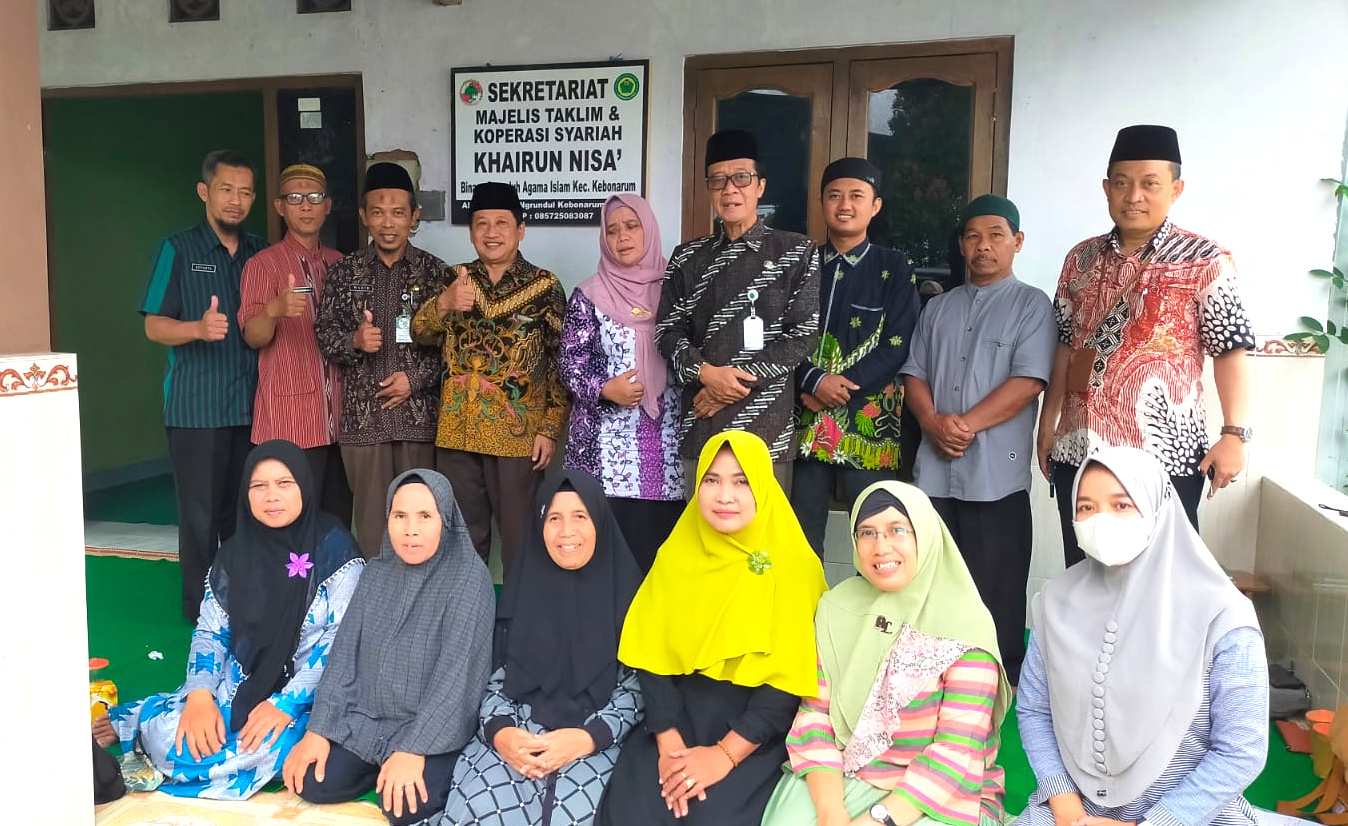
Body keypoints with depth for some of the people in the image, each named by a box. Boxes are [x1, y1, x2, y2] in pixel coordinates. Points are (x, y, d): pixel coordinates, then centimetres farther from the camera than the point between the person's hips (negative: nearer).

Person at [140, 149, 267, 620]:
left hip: (253, 404, 4)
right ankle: (202, 613, 11)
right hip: (197, 406, -4)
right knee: (201, 512, -1)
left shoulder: (260, 253, 13)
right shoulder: (178, 250, 1)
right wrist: (198, 328, -23)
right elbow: (154, 326, -5)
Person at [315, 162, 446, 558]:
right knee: (371, 517, 7)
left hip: (420, 414, -1)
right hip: (363, 415, 1)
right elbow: (324, 335, 6)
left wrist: (416, 379, -11)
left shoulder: (435, 272, 2)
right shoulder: (344, 272, 6)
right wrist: (354, 340, -15)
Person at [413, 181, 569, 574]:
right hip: (457, 431, 3)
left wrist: (550, 428, -7)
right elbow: (421, 334, -5)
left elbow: (562, 362, -2)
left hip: (518, 434, -3)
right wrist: (444, 303, -27)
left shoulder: (544, 286, -2)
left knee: (520, 540, 6)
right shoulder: (456, 280, 8)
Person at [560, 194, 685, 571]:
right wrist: (604, 389, -17)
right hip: (607, 443, -2)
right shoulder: (589, 295, 3)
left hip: (666, 442, 2)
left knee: (660, 537, 2)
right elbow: (570, 364, 0)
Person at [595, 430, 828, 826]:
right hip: (679, 717, 3)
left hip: (756, 733, -2)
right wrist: (669, 743, -13)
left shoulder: (795, 567, -7)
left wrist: (725, 754, -16)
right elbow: (652, 654, -1)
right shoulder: (676, 555, 2)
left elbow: (789, 677, -10)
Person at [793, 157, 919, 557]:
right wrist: (815, 381, -11)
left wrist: (842, 387, -12)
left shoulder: (894, 268, 5)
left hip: (869, 420, -2)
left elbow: (897, 346, -3)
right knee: (801, 539, 6)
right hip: (805, 419, 2)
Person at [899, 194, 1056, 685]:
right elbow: (914, 374, 12)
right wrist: (933, 421, -7)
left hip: (996, 472, -4)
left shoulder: (1031, 305, 2)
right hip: (935, 469, 5)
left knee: (996, 590, 1)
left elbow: (1028, 381, -10)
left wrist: (966, 424, -14)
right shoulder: (939, 308, 17)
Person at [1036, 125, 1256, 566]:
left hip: (1165, 455, -4)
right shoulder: (1081, 259, 9)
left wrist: (1235, 434, -13)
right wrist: (1048, 424, 12)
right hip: (1078, 451, 4)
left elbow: (1230, 350, -6)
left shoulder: (1206, 261, -3)